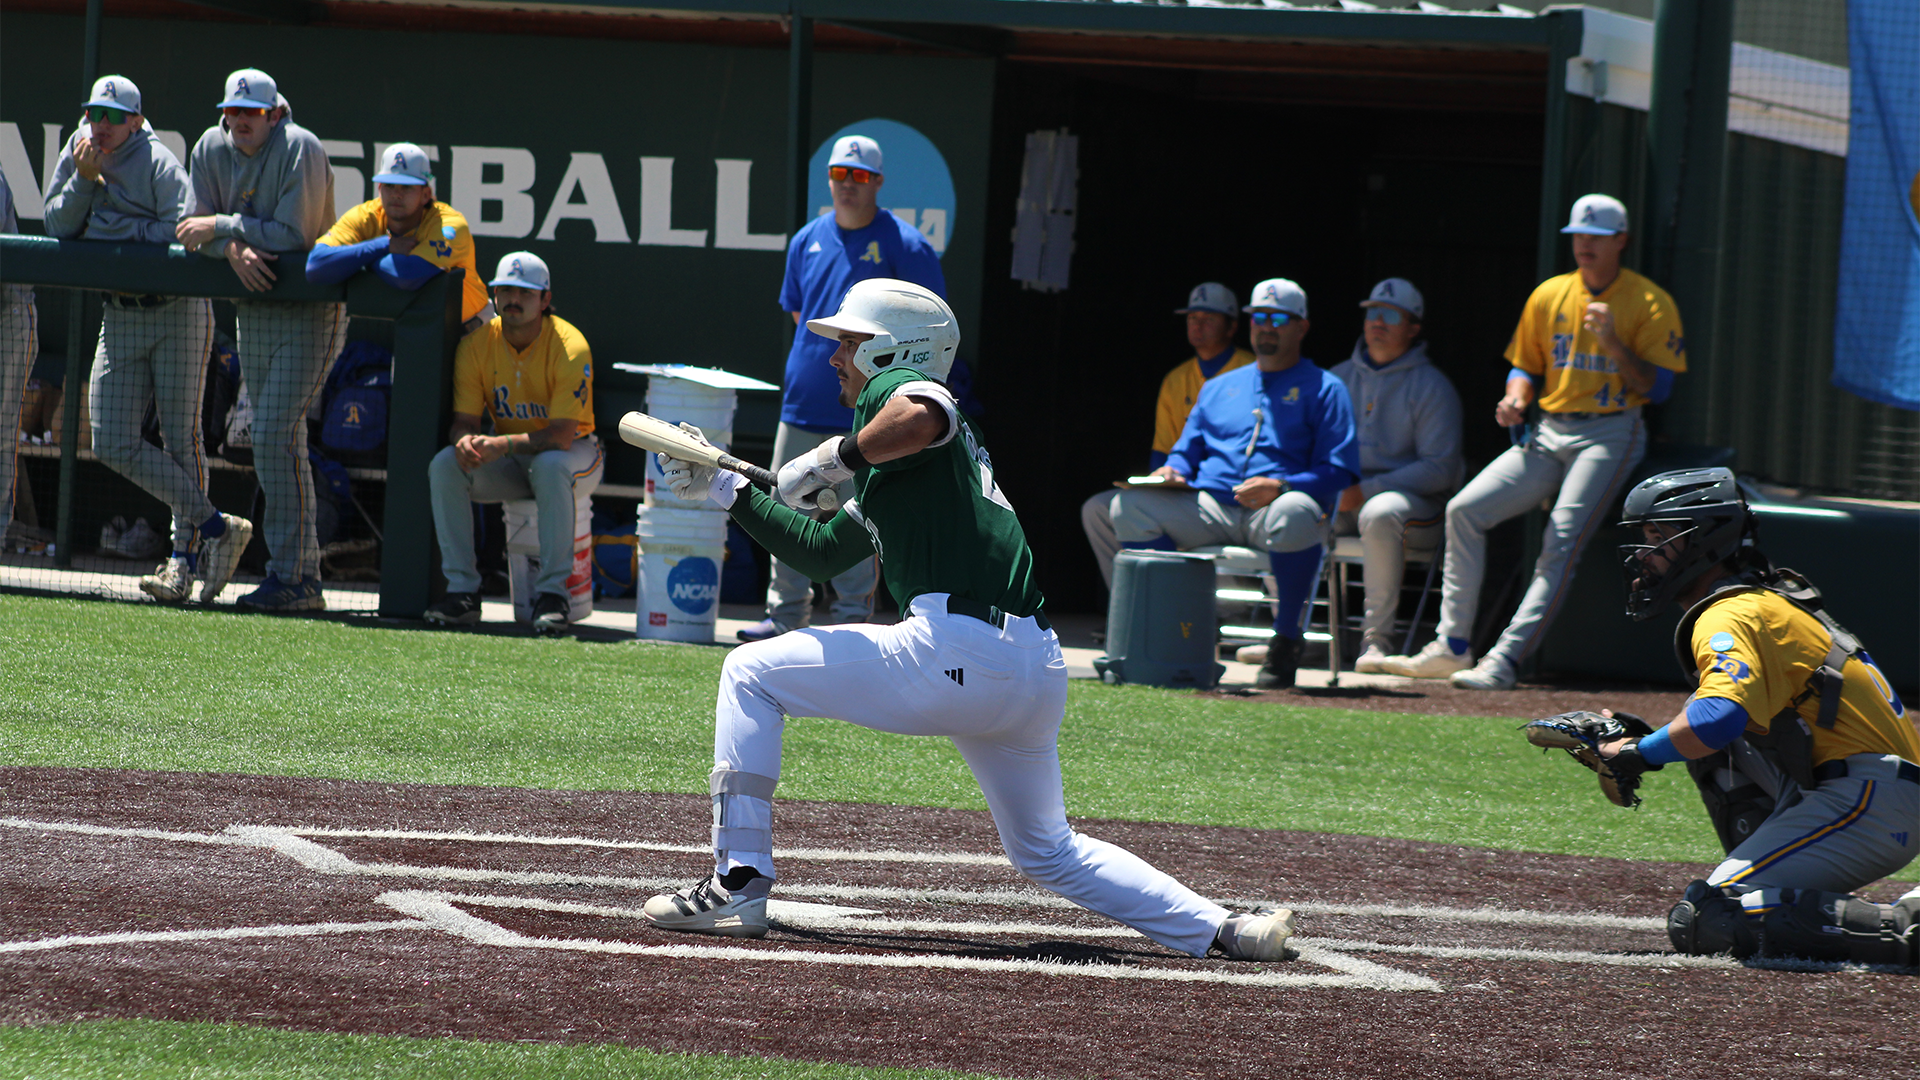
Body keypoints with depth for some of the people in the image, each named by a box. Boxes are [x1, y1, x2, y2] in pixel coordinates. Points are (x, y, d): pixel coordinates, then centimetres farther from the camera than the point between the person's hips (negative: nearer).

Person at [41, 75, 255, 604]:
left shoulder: (159, 165, -11)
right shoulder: (78, 156, 8)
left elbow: (183, 234, -23)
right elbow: (58, 226, 2)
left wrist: (111, 224, -16)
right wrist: (84, 180, -12)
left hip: (179, 313, -7)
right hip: (119, 318, 7)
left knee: (181, 438, -3)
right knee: (113, 445, -1)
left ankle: (185, 559, 4)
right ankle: (215, 527, 4)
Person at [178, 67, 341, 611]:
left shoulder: (300, 150, -15)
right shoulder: (211, 149, 4)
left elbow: (293, 236, -21)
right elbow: (197, 226, 2)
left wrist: (222, 227, -20)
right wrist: (233, 247, -18)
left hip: (310, 312, -7)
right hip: (253, 310, 7)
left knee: (275, 435, -17)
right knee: (275, 440, 8)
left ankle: (292, 577, -16)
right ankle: (303, 574, 14)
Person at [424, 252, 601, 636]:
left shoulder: (569, 348, -21)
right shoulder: (476, 345, -7)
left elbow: (562, 434, -28)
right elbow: (463, 420, -8)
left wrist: (503, 444, -42)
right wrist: (465, 440, -34)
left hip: (574, 452, -4)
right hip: (508, 462, 4)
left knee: (550, 465, -39)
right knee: (445, 464, -22)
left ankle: (553, 593, -33)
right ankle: (462, 591, -21)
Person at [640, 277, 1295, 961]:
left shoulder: (893, 386, 3)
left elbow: (923, 416, -24)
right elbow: (820, 552, 38)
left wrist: (834, 460, -12)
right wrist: (722, 488, 35)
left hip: (957, 648, -10)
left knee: (751, 674, 4)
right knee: (1049, 854, 23)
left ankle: (738, 885, -2)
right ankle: (1221, 930, 14)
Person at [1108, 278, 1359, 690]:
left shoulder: (1324, 389, 11)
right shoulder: (1218, 388, 27)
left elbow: (1339, 471, -1)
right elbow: (1187, 451, 26)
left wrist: (1280, 487, -18)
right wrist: (1173, 471, -1)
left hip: (1275, 509, -4)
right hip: (1209, 509, 4)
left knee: (1296, 514, -41)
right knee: (1131, 506, -19)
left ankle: (1286, 642, -28)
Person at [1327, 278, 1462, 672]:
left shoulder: (1432, 387, -1)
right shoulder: (1341, 378, 16)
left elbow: (1439, 469, -9)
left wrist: (1367, 490, -18)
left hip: (1414, 501, -5)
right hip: (1340, 498, 5)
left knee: (1380, 513, -39)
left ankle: (1377, 636, -31)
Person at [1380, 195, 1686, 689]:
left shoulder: (1651, 304, -3)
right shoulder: (1549, 296, 12)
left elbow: (1658, 387, -9)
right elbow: (1526, 366, 20)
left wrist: (1612, 342, -22)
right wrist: (1516, 398, -2)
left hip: (1610, 435, -6)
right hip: (1548, 432, 6)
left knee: (1562, 540, -23)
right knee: (1465, 509, -9)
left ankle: (1504, 661, -29)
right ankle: (1452, 646, -7)